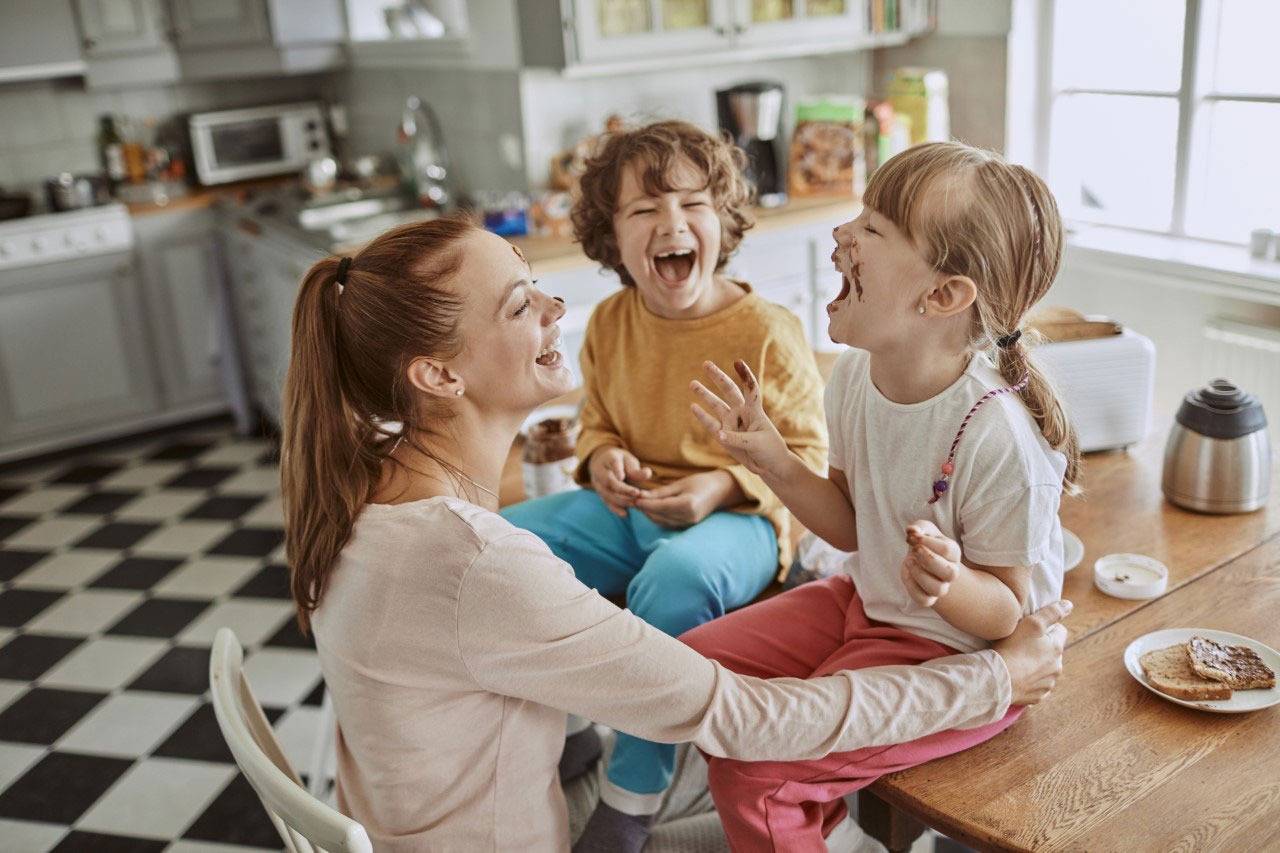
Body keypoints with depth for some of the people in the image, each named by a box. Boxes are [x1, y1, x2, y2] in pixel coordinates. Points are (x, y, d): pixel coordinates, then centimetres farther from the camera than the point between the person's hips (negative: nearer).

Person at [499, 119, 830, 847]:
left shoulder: (769, 332, -15)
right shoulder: (609, 324, 0)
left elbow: (806, 454, -8)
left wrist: (724, 486, -23)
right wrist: (602, 459, -9)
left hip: (738, 518, -6)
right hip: (630, 513, 6)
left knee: (675, 576, -39)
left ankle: (635, 790, -16)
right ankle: (566, 728, 9)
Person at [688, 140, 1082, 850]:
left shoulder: (998, 438, -30)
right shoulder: (855, 374, -8)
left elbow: (1009, 612, -18)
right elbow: (856, 525, 5)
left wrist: (951, 587, -40)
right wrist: (774, 462, -9)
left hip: (958, 654, -7)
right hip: (866, 604, 8)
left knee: (750, 770, -17)